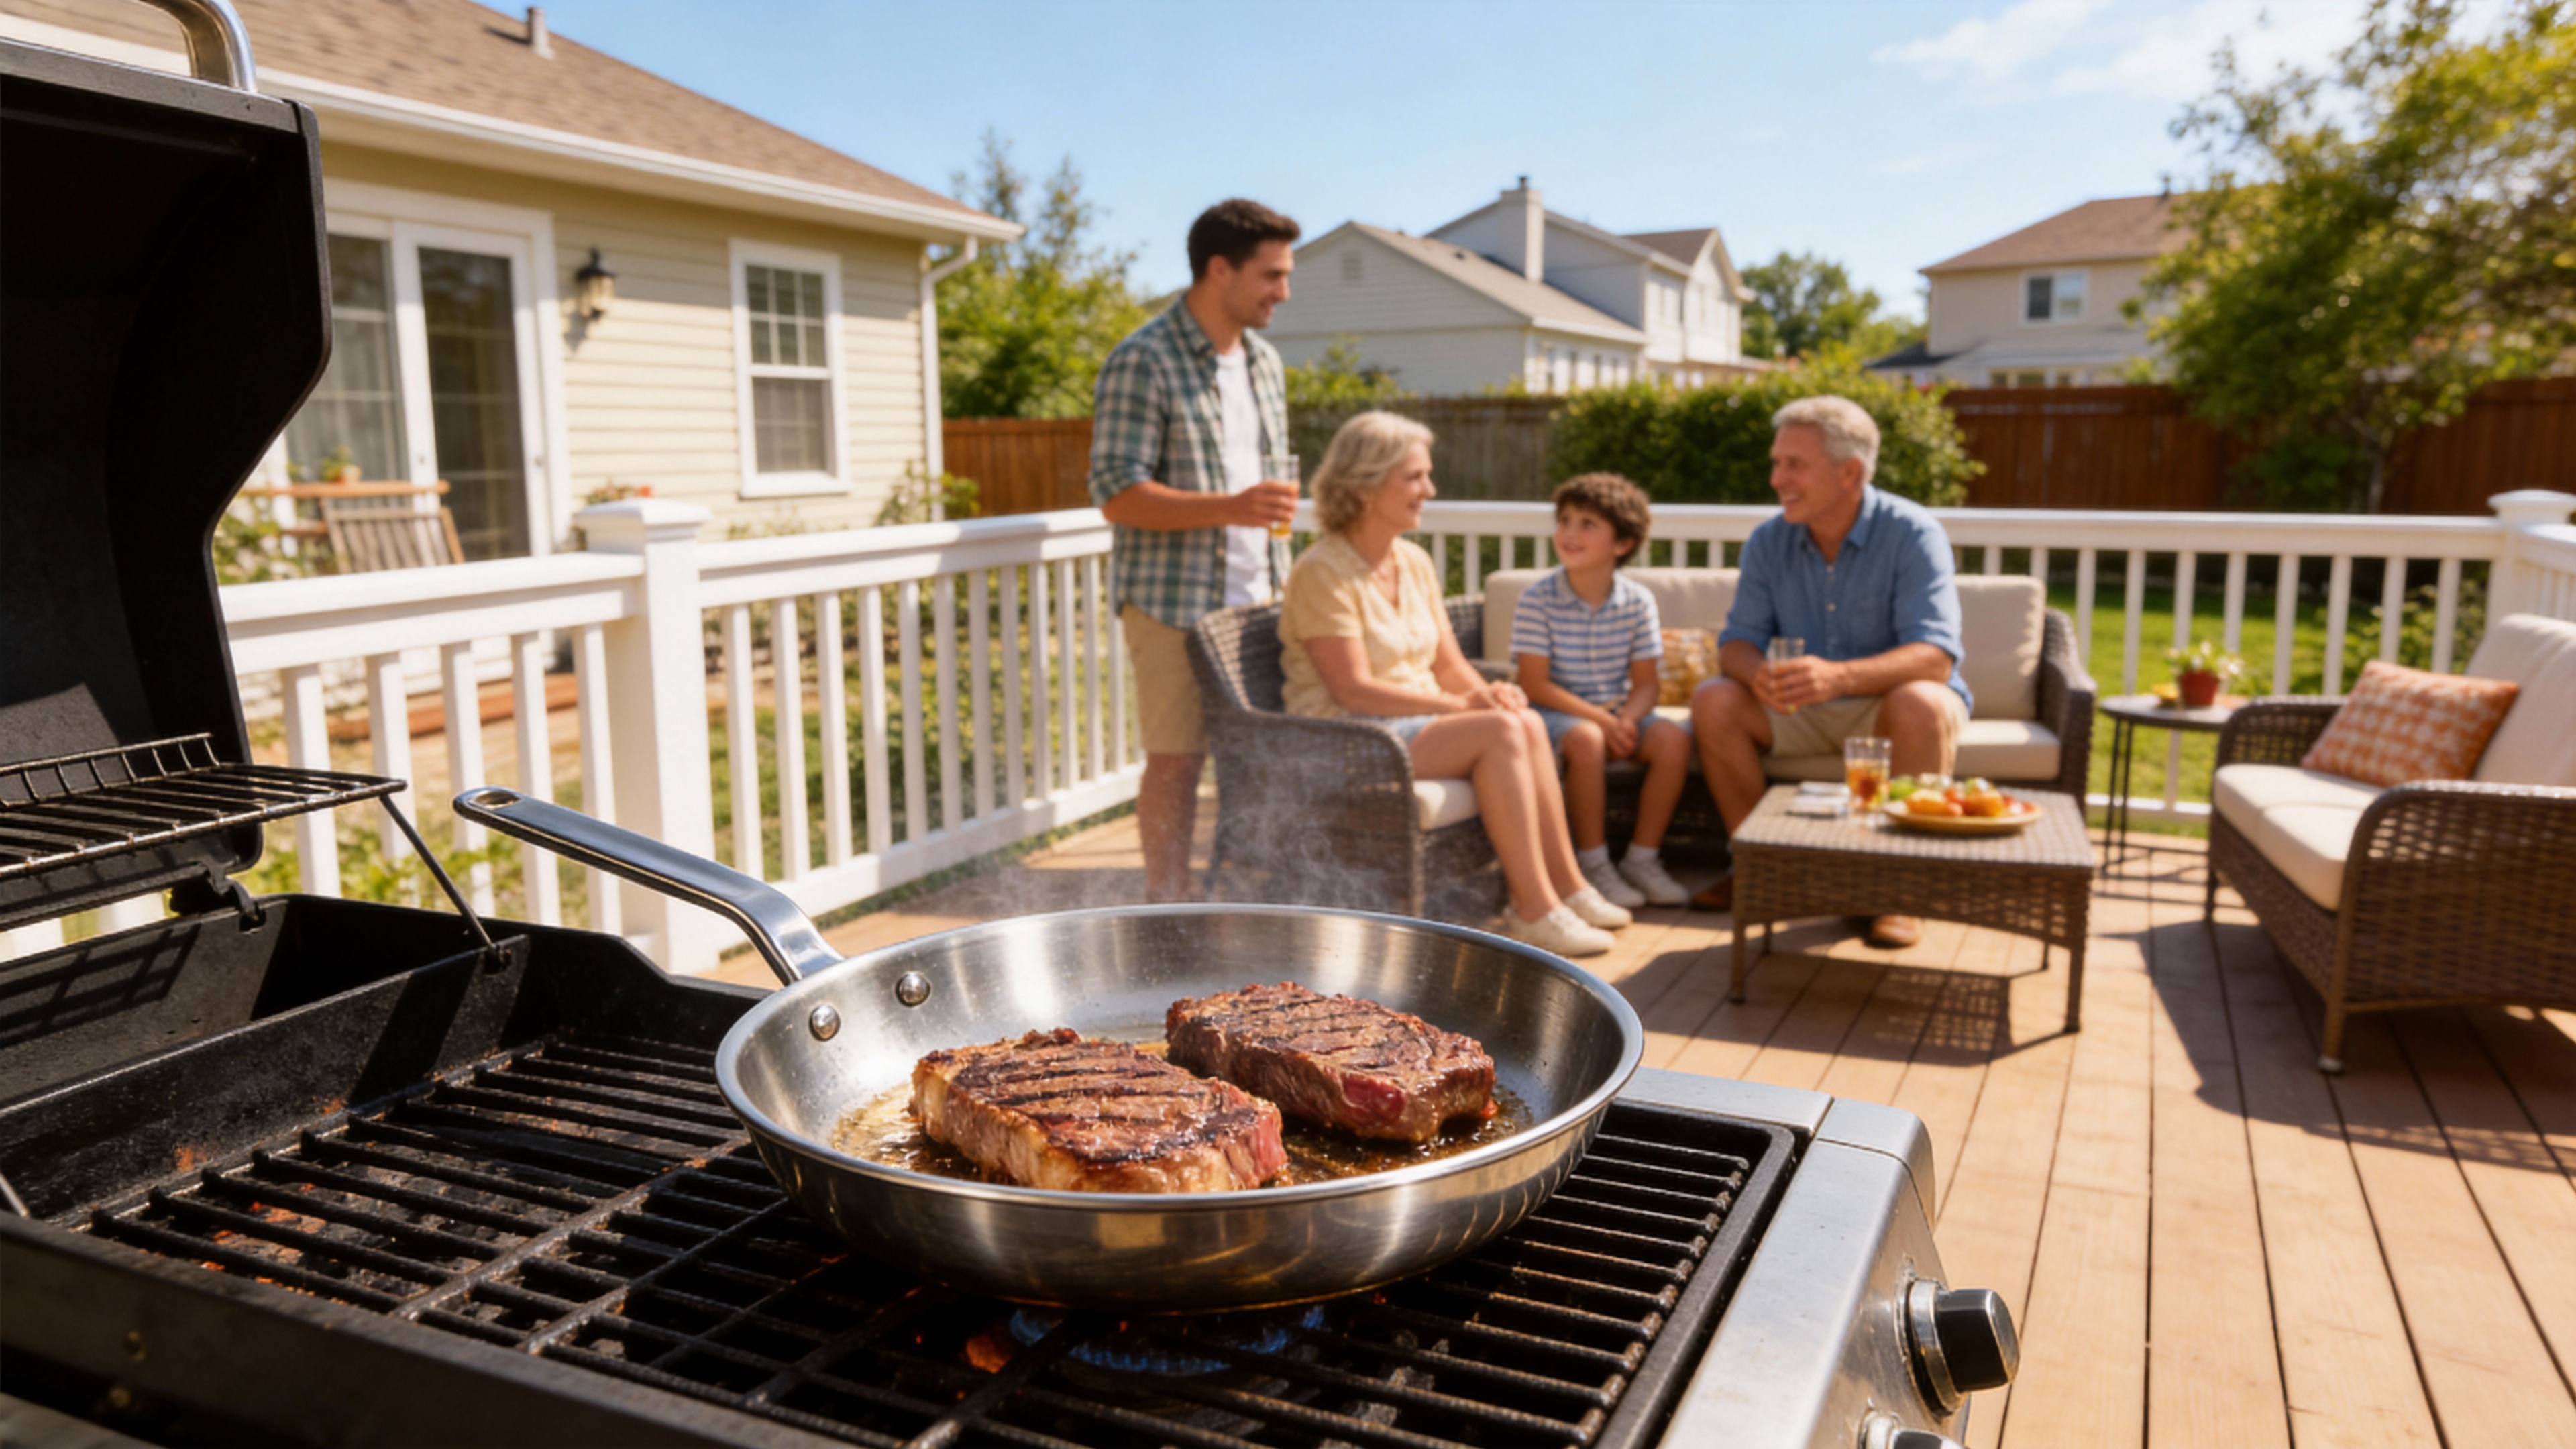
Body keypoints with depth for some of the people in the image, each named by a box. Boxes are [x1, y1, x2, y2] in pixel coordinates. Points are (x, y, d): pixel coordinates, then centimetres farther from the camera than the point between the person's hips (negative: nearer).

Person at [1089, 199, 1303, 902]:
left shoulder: (1264, 362, 14)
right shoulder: (1142, 361, -10)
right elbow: (1117, 493, -16)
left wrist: (1278, 580, 16)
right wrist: (1229, 508, -25)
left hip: (1254, 598, 7)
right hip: (1173, 598, -6)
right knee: (1177, 759, -1)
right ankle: (1169, 909, 10)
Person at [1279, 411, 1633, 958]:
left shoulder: (1415, 562, 13)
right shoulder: (1322, 573, -13)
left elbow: (1449, 663, 13)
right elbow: (1353, 689, -19)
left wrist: (1488, 692, -10)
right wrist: (1458, 705, -21)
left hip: (1419, 722, 8)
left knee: (1528, 723, -18)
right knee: (1500, 732, -26)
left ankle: (1565, 887, -13)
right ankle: (1535, 909, -22)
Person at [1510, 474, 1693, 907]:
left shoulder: (1637, 600, -1)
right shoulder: (1537, 601, -10)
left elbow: (1645, 681, -1)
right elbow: (1536, 684, -14)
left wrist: (1628, 719, -23)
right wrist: (1601, 719, -22)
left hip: (1620, 711, 4)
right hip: (1559, 711, -4)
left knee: (1674, 739, -23)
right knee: (1586, 740, -35)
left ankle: (1642, 858, -8)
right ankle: (1593, 863, -18)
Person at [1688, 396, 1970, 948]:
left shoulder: (1913, 534, -17)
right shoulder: (1769, 541, -3)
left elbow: (1934, 655, -28)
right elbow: (1737, 642, -6)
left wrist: (1839, 677, -47)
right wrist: (1758, 673, -33)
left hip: (1886, 705, -4)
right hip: (1803, 714, 4)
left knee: (1921, 705, -36)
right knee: (1713, 701, -19)